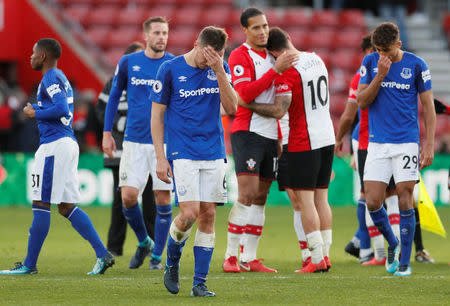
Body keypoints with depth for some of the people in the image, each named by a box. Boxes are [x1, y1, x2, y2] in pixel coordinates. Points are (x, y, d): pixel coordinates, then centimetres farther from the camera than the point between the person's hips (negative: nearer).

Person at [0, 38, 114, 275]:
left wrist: (35, 113, -10)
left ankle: (29, 264, -2)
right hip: (68, 143, 10)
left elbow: (61, 109, -22)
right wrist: (37, 111, 15)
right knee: (66, 206, 9)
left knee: (41, 204, -5)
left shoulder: (51, 79, -10)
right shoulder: (61, 79, 20)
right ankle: (102, 254, 3)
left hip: (54, 146, -10)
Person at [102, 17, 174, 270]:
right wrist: (107, 132, 10)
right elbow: (114, 97, 13)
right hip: (134, 141, 1)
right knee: (129, 196, -7)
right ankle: (144, 243, 18)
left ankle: (157, 255, 11)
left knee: (163, 199, -3)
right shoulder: (128, 63, 3)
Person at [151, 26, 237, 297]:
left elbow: (231, 108, -4)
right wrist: (160, 158, -5)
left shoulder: (221, 69, 6)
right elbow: (157, 115, 0)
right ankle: (172, 262, 14)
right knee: (190, 213, -14)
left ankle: (200, 282, 6)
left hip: (214, 154, 4)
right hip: (183, 154, -4)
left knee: (208, 215, 0)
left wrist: (219, 72, -15)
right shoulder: (170, 69, -4)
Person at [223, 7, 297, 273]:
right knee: (247, 195, -15)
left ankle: (249, 259, 8)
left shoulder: (272, 56, 18)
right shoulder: (240, 56, -6)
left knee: (260, 198, 5)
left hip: (270, 135, 7)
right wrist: (275, 70, -21)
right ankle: (230, 257, -11)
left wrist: (279, 136, 22)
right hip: (247, 132, -7)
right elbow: (245, 93, -20)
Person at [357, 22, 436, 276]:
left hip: (407, 143, -2)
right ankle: (393, 244, 22)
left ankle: (404, 262, 4)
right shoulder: (371, 62, 3)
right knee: (373, 202, -4)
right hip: (377, 144, 2)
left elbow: (429, 107, 1)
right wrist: (380, 75, -13)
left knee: (405, 200, -6)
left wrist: (429, 145, -6)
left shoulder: (416, 65, -3)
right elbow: (362, 102, 0)